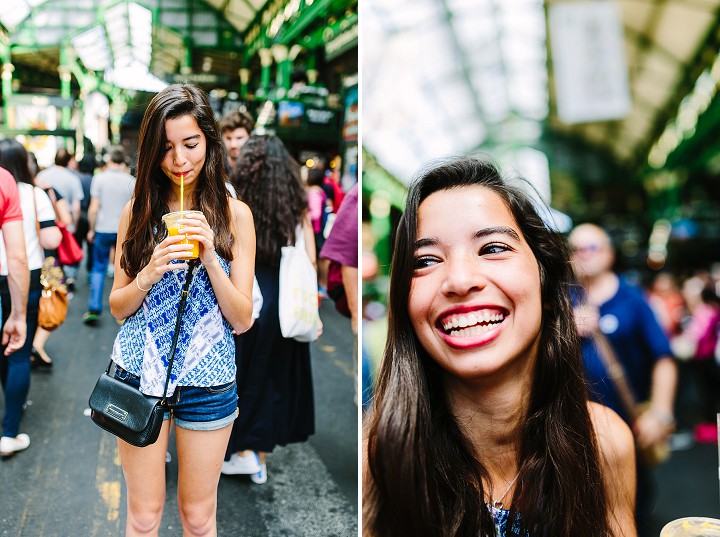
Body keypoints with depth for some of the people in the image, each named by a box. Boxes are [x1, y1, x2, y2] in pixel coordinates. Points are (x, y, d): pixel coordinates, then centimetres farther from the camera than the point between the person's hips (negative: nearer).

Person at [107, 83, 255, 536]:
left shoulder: (234, 214, -5)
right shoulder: (137, 209, 0)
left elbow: (242, 319, -6)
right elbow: (118, 307, 3)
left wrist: (210, 257, -20)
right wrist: (149, 274, -17)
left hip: (207, 381, -1)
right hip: (140, 373, 1)